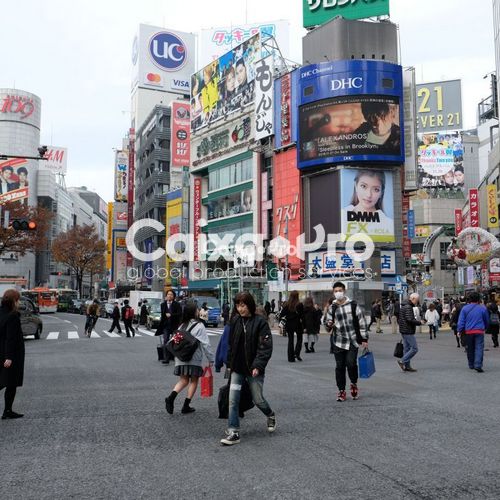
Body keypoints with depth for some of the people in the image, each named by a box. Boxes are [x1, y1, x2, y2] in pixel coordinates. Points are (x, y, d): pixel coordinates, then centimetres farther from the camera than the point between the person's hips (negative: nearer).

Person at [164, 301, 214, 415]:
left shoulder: (182, 326, 9)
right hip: (194, 360, -5)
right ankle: (186, 406, 10)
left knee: (183, 380, 12)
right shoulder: (199, 326, -9)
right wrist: (211, 359, -4)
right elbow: (205, 344, -10)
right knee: (194, 381, 10)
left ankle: (171, 397, -11)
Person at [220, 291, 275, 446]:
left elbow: (266, 347, -16)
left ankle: (271, 416, 40)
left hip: (254, 369, -4)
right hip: (237, 369, 4)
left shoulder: (260, 323, -12)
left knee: (258, 400, 9)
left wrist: (258, 366, -24)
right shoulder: (235, 321, 2)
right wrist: (230, 364, 11)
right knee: (233, 400, -3)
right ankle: (233, 433, 6)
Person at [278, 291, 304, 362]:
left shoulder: (286, 304, -4)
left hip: (289, 324, 2)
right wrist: (304, 326, -3)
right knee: (299, 339, 14)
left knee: (290, 340, 10)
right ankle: (296, 353, -3)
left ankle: (291, 358, 10)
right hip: (297, 324, -2)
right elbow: (302, 316, -7)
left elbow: (282, 314, -4)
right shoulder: (299, 305, -10)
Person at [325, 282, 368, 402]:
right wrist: (329, 325, -11)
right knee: (339, 367, 3)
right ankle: (341, 391, 16)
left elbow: (362, 322, 1)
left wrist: (364, 339, -2)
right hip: (338, 342, 3)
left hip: (353, 341, -2)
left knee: (351, 363, -14)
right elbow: (328, 323, 14)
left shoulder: (353, 305, -1)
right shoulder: (332, 308, 7)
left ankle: (354, 384, 14)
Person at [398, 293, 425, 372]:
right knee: (414, 348, -6)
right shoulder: (408, 307, -17)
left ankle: (407, 366, 18)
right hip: (408, 332, -11)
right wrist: (420, 322, -11)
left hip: (404, 331, 11)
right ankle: (402, 361, -5)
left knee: (407, 348, 13)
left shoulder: (404, 306, 16)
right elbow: (410, 320, -24)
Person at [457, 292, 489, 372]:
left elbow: (461, 321, -4)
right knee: (479, 348, -5)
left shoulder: (465, 308, -2)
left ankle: (471, 365, 22)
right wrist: (485, 328, 31)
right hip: (479, 331, -1)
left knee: (470, 349, 13)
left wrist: (460, 331, 3)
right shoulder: (483, 308, 0)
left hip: (468, 332, 2)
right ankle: (478, 365, -18)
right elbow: (487, 321, 13)